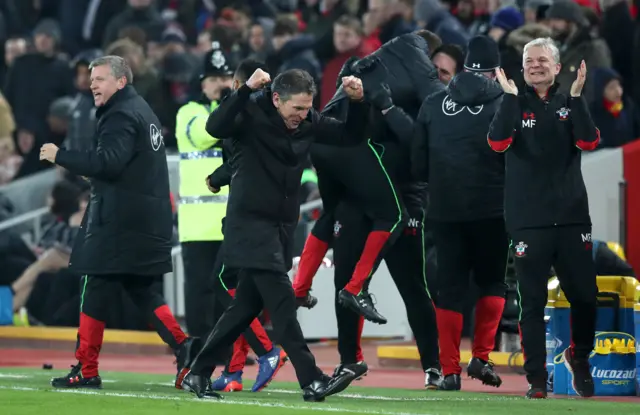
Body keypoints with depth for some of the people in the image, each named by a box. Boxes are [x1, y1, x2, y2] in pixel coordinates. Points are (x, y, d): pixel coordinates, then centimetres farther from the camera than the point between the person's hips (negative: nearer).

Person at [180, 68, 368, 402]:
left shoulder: (308, 122, 5)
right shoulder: (252, 115, -14)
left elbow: (348, 135, 11)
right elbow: (215, 127, -31)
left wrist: (357, 102, -7)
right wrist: (246, 89, -41)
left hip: (282, 226, 8)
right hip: (250, 224, -8)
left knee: (247, 305, 11)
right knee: (282, 301, -13)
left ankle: (197, 374, 19)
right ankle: (311, 381, -14)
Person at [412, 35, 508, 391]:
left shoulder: (434, 105, 5)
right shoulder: (503, 103, -5)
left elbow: (419, 166, 8)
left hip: (445, 211, 3)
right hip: (491, 211, -2)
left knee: (451, 288, 7)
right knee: (492, 282, 14)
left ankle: (450, 370, 3)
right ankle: (481, 356, 2)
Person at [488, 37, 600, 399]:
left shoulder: (570, 105, 10)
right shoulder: (515, 105, 5)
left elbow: (589, 142, -9)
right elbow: (498, 142, -14)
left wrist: (576, 97, -17)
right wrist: (510, 96, -18)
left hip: (572, 216, 2)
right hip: (529, 220, -2)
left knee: (585, 296, 3)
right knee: (533, 301, -2)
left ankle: (580, 355, 28)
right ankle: (537, 378, 2)